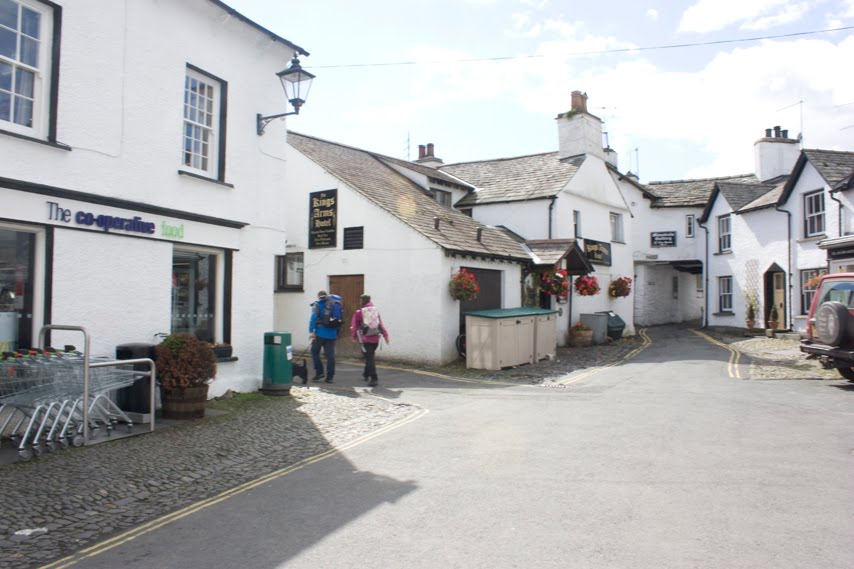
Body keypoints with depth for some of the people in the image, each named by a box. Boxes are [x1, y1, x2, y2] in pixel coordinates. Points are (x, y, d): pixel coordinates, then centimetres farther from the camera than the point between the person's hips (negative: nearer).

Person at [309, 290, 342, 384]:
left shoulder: (317, 304, 1)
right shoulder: (336, 305, 13)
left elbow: (313, 318, -11)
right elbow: (340, 319, 9)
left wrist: (311, 331, -14)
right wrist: (337, 333, 11)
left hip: (320, 332, -4)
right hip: (332, 334, 4)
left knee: (315, 352, 11)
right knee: (330, 355, 5)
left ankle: (320, 372, 5)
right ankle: (330, 377, 6)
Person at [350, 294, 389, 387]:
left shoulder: (359, 312, -3)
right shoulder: (376, 311, 8)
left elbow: (354, 326, 1)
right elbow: (381, 324, 3)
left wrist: (354, 336, 14)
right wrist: (385, 335, 2)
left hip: (366, 339, -4)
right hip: (376, 338, 4)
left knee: (369, 358, -3)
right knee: (371, 356, 20)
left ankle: (374, 379, -11)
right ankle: (366, 374, 35)